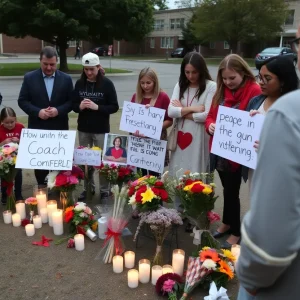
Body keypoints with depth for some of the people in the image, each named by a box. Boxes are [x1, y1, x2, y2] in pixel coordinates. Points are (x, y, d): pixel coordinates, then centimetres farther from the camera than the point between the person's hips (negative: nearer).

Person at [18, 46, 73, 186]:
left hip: (59, 128, 0)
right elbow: (22, 101, -1)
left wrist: (58, 110, -16)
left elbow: (71, 101, 1)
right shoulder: (29, 77, 0)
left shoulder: (66, 79, 1)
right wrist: (37, 112, -17)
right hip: (37, 128, 0)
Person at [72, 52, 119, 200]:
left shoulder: (107, 83, -8)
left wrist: (97, 107, -22)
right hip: (83, 129, 4)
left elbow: (114, 107, -9)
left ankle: (104, 190, 19)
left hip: (101, 130, -4)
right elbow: (73, 104, 7)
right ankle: (88, 188, 29)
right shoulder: (79, 83, 2)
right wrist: (79, 106, -15)